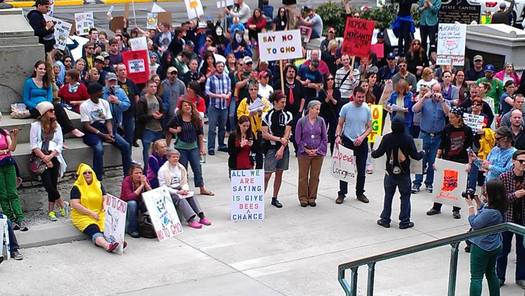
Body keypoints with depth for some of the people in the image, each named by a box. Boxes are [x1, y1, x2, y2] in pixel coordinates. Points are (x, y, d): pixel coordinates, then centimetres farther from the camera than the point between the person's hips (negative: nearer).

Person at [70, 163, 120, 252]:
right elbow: (75, 205, -7)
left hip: (99, 214, 4)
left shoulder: (99, 185, 16)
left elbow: (105, 199, 14)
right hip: (82, 215, -4)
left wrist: (105, 208, -9)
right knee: (93, 229, -34)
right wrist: (91, 213, -13)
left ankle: (116, 240, -55)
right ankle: (107, 245, -58)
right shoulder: (76, 188, 2)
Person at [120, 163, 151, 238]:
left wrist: (145, 183, -27)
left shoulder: (144, 179, -8)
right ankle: (131, 229, -23)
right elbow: (130, 197, -34)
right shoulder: (126, 181, -21)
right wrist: (141, 185, -32)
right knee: (132, 203, -36)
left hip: (140, 202, 4)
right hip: (126, 205, -3)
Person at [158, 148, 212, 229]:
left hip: (179, 190, 6)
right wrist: (177, 192, -20)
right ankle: (191, 220, -43)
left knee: (191, 196, -22)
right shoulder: (163, 170, -7)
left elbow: (184, 182, 15)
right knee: (180, 198, -32)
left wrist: (185, 189, -10)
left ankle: (201, 217, -32)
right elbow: (163, 187, -12)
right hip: (169, 192, -5)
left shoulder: (181, 168, 12)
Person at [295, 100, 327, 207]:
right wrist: (306, 150, -9)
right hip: (304, 153, -2)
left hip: (318, 153, 2)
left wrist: (318, 150, -6)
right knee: (303, 176, 4)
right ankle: (303, 198, 14)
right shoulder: (301, 121, -4)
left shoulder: (321, 121, 1)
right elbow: (298, 138, -1)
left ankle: (312, 197, 19)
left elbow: (325, 138, 3)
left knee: (315, 176, 8)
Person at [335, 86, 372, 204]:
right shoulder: (346, 108, -5)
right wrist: (338, 136, -17)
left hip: (362, 143, 2)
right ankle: (342, 193, 9)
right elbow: (340, 124, 0)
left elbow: (369, 127, 4)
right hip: (347, 141, -2)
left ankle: (360, 193, 23)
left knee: (361, 170, 9)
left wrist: (362, 137, -12)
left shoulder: (367, 109, -1)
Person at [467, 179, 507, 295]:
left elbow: (474, 224, -21)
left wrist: (471, 205, -16)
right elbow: (483, 209, 14)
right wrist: (476, 200, 1)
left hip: (482, 247, -9)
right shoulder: (499, 207, -3)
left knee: (476, 277, -1)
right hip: (494, 246, 9)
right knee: (491, 273, 24)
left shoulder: (491, 212, -31)